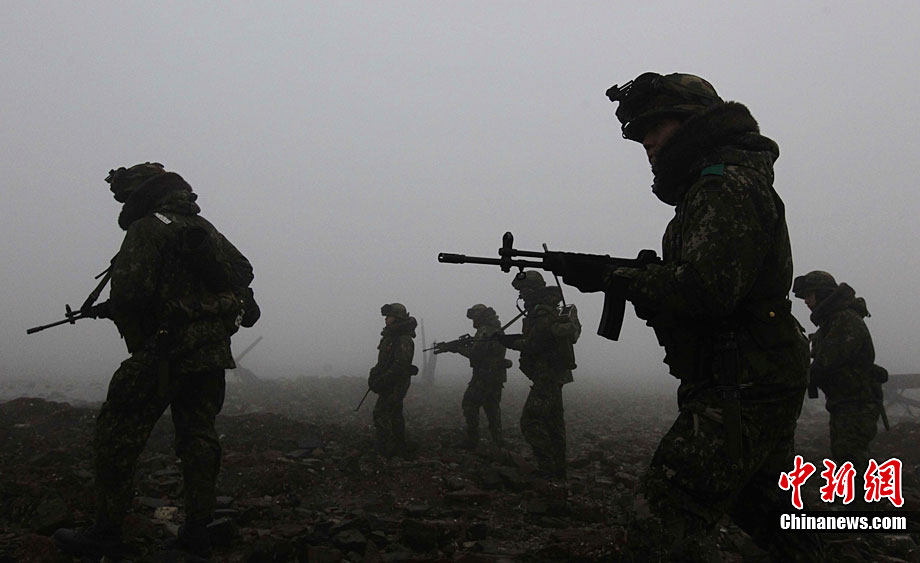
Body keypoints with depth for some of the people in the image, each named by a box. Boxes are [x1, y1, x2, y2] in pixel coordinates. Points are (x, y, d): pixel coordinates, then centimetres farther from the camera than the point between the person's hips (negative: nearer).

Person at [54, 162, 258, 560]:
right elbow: (243, 271, 20)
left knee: (117, 436, 3)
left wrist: (108, 310, 4)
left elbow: (130, 292, -18)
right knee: (198, 437, 10)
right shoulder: (205, 229, 16)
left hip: (165, 348, -7)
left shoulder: (147, 229, -8)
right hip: (212, 348, 8)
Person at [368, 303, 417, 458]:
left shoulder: (403, 340, -18)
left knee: (381, 414, -11)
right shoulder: (390, 336, 14)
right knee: (395, 414, 15)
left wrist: (382, 380, -25)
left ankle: (385, 451, -9)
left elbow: (400, 364, -25)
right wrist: (375, 377, 11)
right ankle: (400, 449, 24)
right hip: (391, 383, 10)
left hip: (394, 384, -10)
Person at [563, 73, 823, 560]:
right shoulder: (715, 188, 19)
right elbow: (691, 285, 20)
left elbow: (706, 288, -26)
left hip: (741, 394, -11)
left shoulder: (728, 185, -13)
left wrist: (611, 278, -17)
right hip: (760, 389, 11)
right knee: (767, 516, 26)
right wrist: (629, 281, 5)